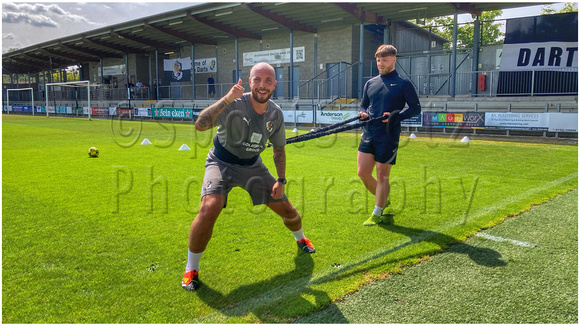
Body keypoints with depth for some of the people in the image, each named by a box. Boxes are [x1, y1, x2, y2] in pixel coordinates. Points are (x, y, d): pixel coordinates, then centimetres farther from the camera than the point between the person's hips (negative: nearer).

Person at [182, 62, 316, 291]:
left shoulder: (276, 114, -9)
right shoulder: (235, 104, -25)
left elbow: (279, 148, 6)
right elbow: (200, 125, -40)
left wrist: (281, 180, -1)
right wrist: (227, 99, -46)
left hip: (253, 165, 4)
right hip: (222, 163, -4)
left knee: (286, 209, 6)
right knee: (209, 208, -29)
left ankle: (300, 238, 44)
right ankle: (191, 269, -7)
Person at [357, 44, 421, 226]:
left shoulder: (403, 84, -1)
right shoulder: (370, 83, 13)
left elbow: (416, 108, -2)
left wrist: (396, 116, -17)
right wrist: (363, 113, -1)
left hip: (388, 136, -5)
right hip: (369, 133, 5)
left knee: (382, 175, 0)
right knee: (362, 172, 4)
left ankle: (377, 214, 13)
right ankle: (383, 200, 30)